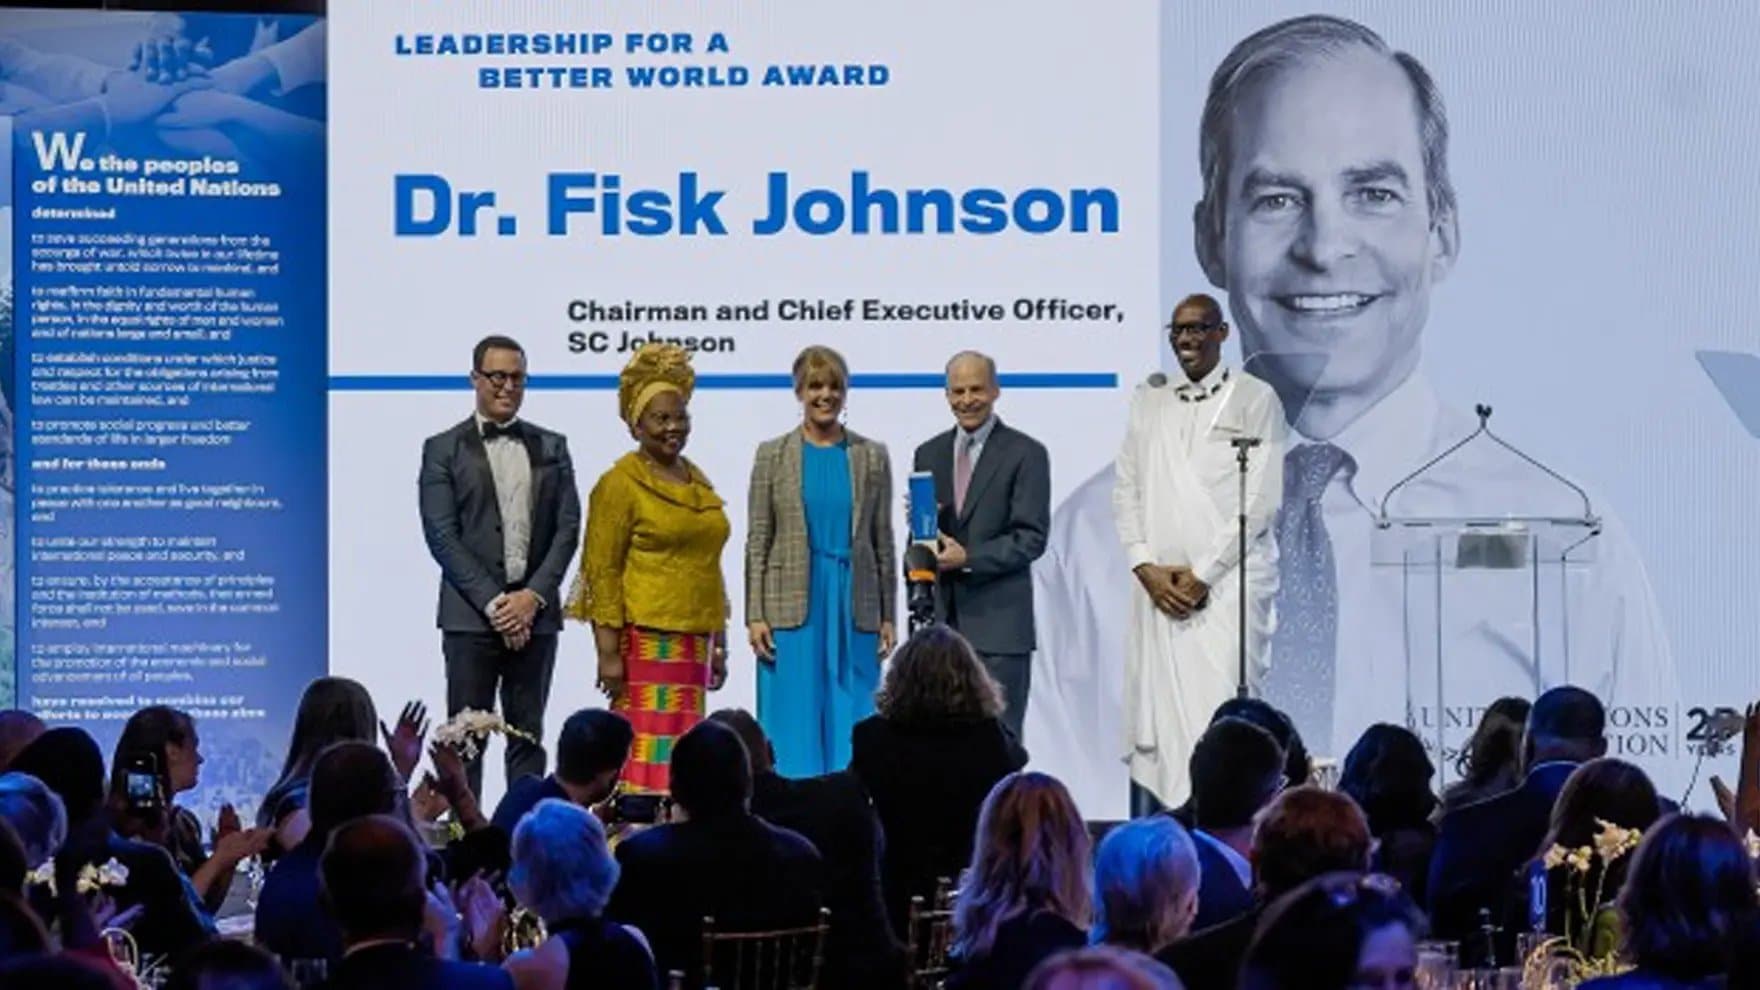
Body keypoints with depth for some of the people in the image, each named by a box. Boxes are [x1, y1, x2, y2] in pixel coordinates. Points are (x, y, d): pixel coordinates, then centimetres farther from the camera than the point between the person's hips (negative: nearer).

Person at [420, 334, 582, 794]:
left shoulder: (551, 448, 13)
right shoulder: (443, 450, 4)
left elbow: (568, 527, 6)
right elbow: (441, 535, -4)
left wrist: (534, 595, -8)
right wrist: (492, 602, -12)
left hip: (535, 614, 3)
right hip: (470, 615, -3)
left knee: (528, 737, 5)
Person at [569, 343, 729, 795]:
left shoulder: (697, 481, 16)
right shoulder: (621, 483, -3)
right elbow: (602, 570, -8)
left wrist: (719, 644, 19)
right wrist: (608, 652, -14)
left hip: (693, 639, 7)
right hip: (644, 637, -7)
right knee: (647, 747, -12)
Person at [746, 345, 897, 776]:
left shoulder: (872, 457, 8)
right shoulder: (772, 455, 4)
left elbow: (883, 541, 9)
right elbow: (757, 542, 3)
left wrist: (887, 616, 4)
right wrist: (755, 615, -5)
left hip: (854, 610, 1)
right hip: (791, 607, -1)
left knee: (849, 722, 1)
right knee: (794, 727, -1)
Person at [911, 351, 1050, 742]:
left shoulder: (1025, 454, 0)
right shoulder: (928, 454, 16)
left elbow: (1031, 538, -7)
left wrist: (968, 559, -16)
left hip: (998, 624, -5)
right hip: (940, 621, 5)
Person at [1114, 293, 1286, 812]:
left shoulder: (1255, 399, 3)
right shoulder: (1149, 402, 17)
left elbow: (1261, 498, -4)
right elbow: (1127, 491, 15)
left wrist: (1202, 574, -9)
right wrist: (1146, 568, -1)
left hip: (1228, 582, -4)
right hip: (1159, 587, 4)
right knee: (1151, 716, -1)